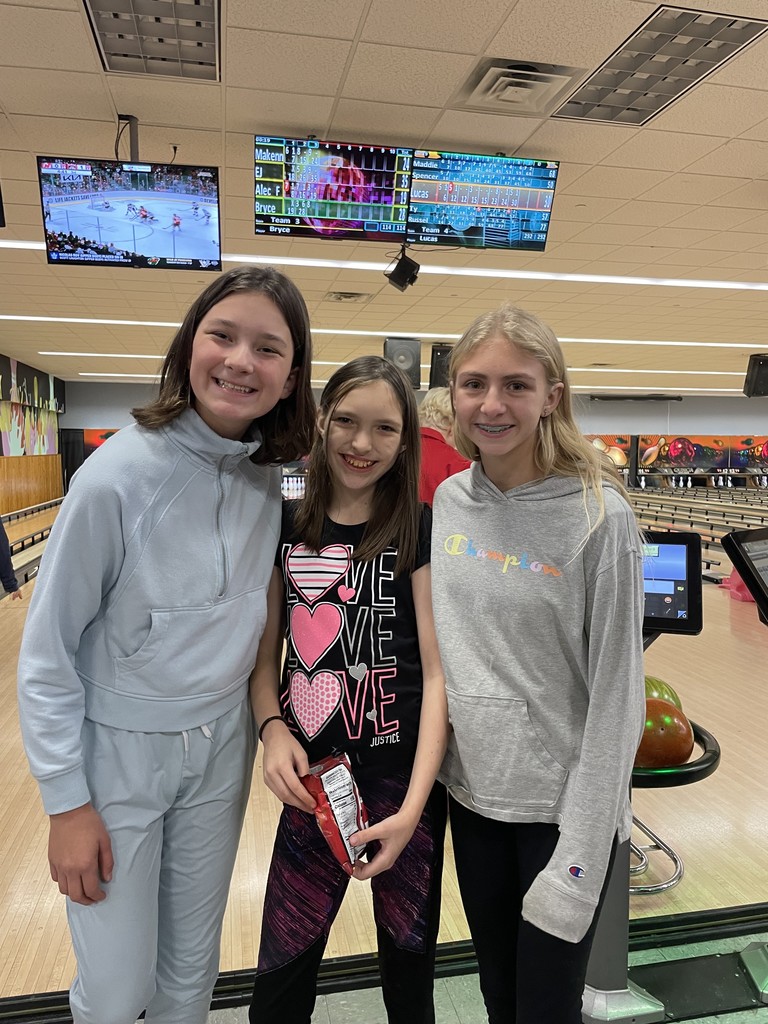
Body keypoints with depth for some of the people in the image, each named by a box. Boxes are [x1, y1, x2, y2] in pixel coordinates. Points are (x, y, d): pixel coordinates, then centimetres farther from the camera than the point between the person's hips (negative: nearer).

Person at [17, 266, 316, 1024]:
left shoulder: (273, 478, -7)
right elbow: (47, 654, -15)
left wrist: (268, 722, 4)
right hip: (118, 753, -4)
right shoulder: (120, 475, -22)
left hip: (221, 748, 4)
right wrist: (66, 802, -11)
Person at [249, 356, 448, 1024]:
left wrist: (413, 809, -16)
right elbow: (265, 654, 7)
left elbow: (438, 675, -11)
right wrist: (273, 731, -10)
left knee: (408, 964, 19)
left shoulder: (421, 532, -9)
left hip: (400, 775, -2)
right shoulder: (286, 526, 0)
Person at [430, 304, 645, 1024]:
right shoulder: (447, 499, -2)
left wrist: (578, 861, -14)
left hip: (560, 803, -4)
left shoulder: (598, 516, -18)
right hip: (469, 787, 5)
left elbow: (616, 695, -15)